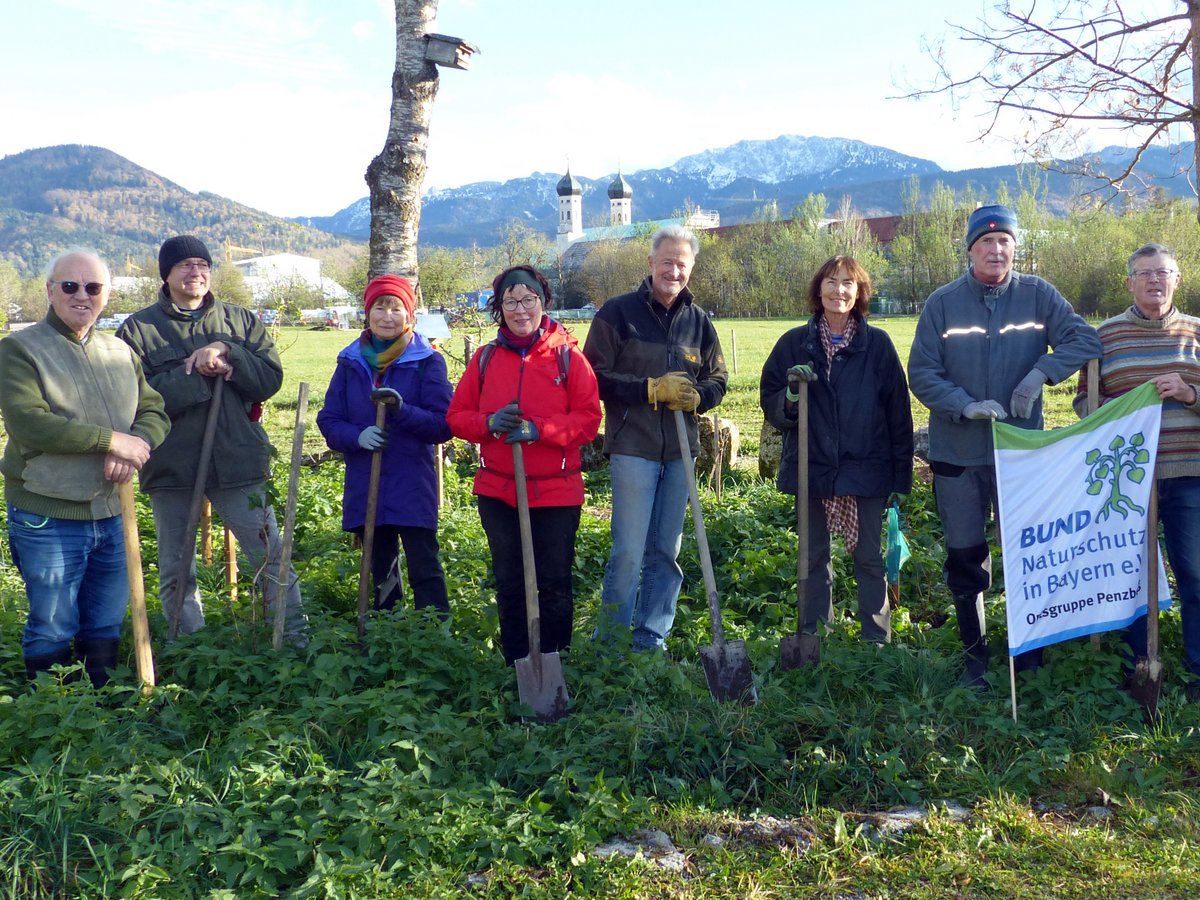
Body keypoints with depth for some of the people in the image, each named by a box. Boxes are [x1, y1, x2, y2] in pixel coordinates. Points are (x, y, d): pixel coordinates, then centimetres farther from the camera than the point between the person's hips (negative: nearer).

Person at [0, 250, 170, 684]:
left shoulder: (120, 351, 11)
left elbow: (155, 411, 6)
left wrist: (134, 445, -17)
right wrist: (111, 440, -21)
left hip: (110, 513, 5)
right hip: (46, 518, -5)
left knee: (107, 626, 17)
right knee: (52, 631, 6)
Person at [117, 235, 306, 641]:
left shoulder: (242, 320, 8)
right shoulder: (137, 329, 2)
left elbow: (271, 379, -2)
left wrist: (226, 352, -15)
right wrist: (197, 372, -17)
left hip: (239, 461, 0)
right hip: (171, 467, 0)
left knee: (272, 557, 1)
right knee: (176, 573, 11)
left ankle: (296, 641, 12)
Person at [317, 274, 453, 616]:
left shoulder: (427, 361, -2)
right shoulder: (350, 362, 8)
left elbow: (444, 425, -7)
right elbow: (328, 421, 6)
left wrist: (402, 410, -24)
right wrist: (357, 436, -15)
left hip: (413, 486, -4)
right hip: (364, 485, 4)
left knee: (424, 569, -8)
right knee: (380, 570, 15)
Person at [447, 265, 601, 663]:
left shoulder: (568, 357, -3)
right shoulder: (485, 358, 5)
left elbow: (589, 419, -8)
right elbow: (457, 416, 7)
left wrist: (538, 429, -21)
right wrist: (489, 423, -14)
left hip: (556, 491, -3)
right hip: (498, 491, 3)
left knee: (555, 585, 6)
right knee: (509, 585, 13)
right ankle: (516, 667, 27)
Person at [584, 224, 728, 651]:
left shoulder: (698, 320, 11)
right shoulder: (618, 312, -2)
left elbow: (717, 379, 15)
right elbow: (596, 376, -6)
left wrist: (696, 397, -7)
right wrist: (653, 389, -15)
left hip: (680, 451, 5)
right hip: (633, 449, -5)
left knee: (666, 552, 10)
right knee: (629, 552, -5)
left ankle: (652, 640, 21)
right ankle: (610, 642, 8)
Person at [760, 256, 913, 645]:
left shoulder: (878, 344, 0)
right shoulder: (794, 343, 3)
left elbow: (898, 412, 2)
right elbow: (770, 405, 6)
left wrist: (901, 476, -1)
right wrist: (791, 395, -17)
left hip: (867, 473, -1)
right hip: (812, 471, 2)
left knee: (869, 559, 4)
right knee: (815, 559, 11)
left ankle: (877, 642, 16)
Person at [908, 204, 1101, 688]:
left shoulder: (1038, 295, -1)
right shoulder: (942, 303, -4)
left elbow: (1085, 339, -6)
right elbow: (921, 374, -6)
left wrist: (1040, 372, -20)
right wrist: (966, 406, -20)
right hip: (957, 453, 0)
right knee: (964, 557, 9)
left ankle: (1030, 651, 29)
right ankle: (975, 653, 26)